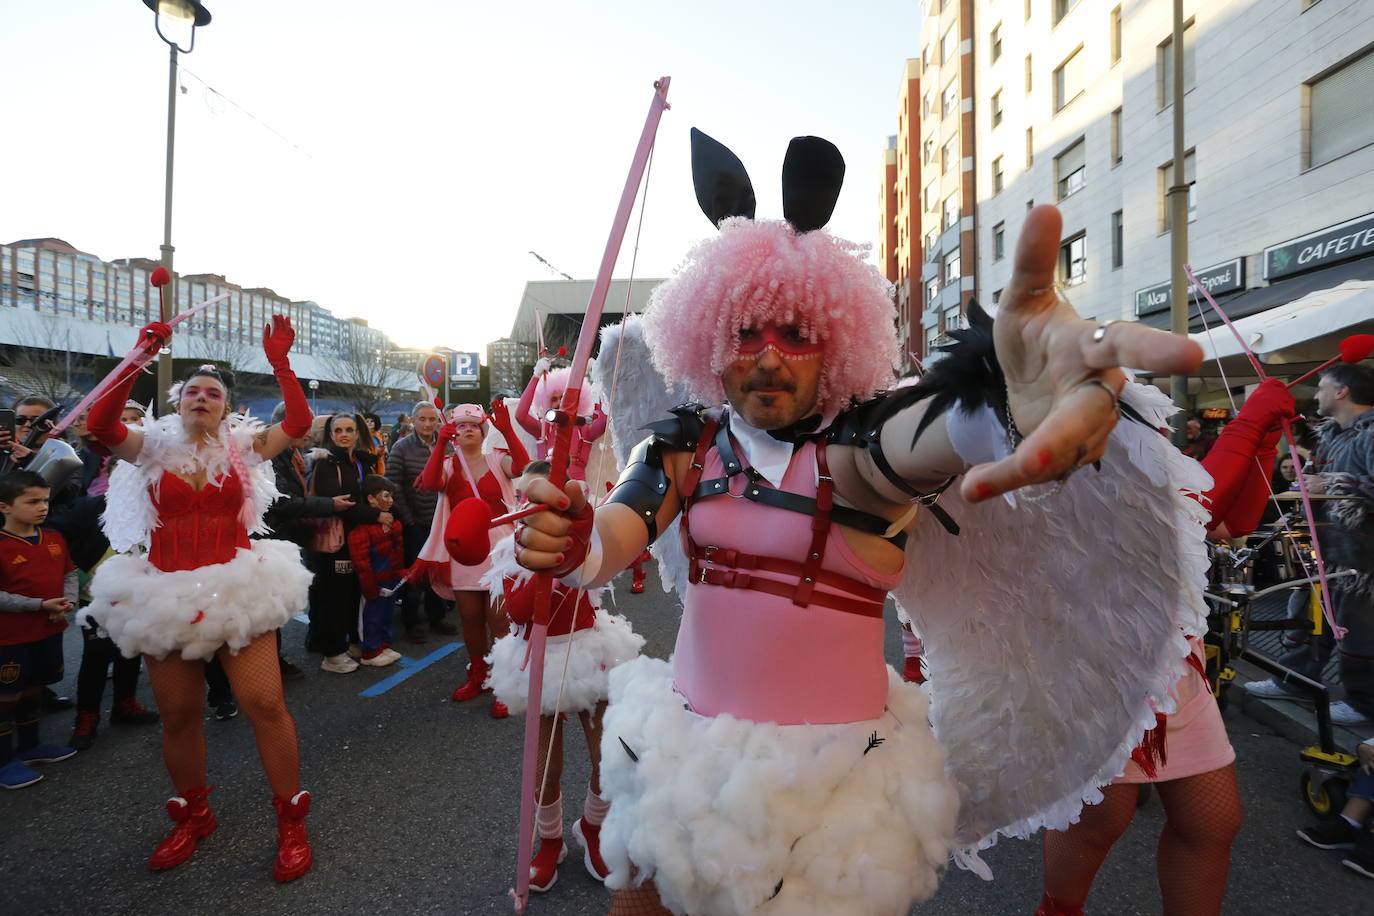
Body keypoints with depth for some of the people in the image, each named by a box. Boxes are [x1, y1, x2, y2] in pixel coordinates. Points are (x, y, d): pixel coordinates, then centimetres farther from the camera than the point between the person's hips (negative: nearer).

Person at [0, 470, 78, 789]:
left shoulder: (54, 539, 2)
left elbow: (69, 573, 10)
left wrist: (68, 601, -7)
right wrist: (40, 605, -22)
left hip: (49, 631, 7)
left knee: (34, 690, 21)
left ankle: (29, 745, 37)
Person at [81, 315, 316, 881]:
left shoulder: (242, 446, 4)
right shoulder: (152, 446, 4)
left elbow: (298, 424, -9)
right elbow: (99, 425, -15)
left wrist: (280, 363, -14)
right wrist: (141, 358, -20)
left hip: (236, 590, -1)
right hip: (167, 594, 2)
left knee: (265, 705, -8)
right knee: (178, 715, 12)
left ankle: (291, 822, 7)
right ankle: (192, 817, 35)